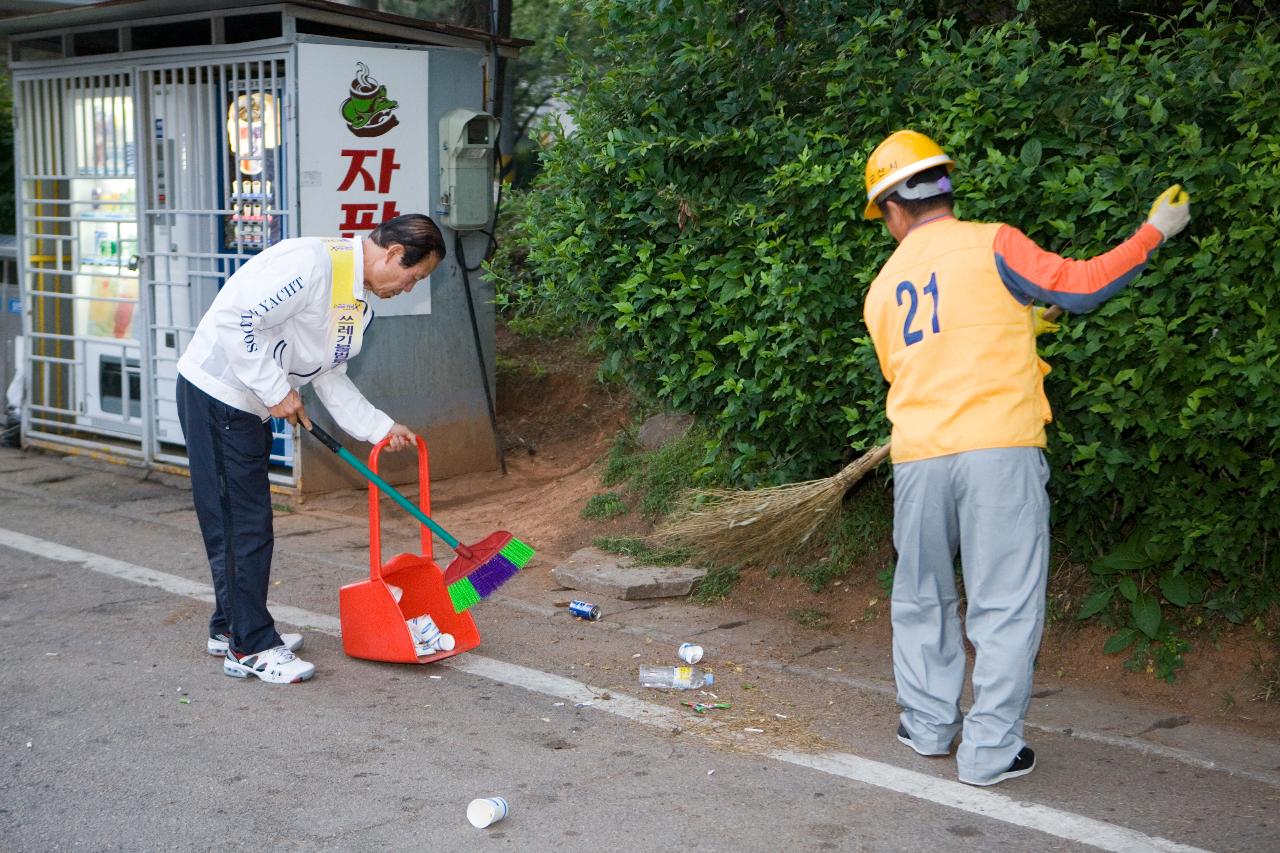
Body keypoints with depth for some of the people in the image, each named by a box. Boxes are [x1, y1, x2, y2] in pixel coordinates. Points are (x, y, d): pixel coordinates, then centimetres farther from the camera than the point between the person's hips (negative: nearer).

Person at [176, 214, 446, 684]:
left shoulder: (354, 303, 9)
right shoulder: (311, 263, -22)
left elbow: (330, 379, 15)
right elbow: (238, 319, -28)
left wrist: (381, 428, 9)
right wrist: (276, 391, -22)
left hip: (249, 406, 10)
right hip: (216, 392, -10)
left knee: (247, 522, 17)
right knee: (240, 524, -5)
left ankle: (230, 628, 31)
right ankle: (251, 648, 3)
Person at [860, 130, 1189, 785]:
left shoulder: (881, 291, 15)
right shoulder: (990, 244, -1)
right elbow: (1078, 286, -3)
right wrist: (1154, 231, 10)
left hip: (918, 457, 4)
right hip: (999, 449, -4)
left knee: (922, 598, 20)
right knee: (1005, 605, 3)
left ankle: (928, 724, 27)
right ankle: (989, 749, 5)